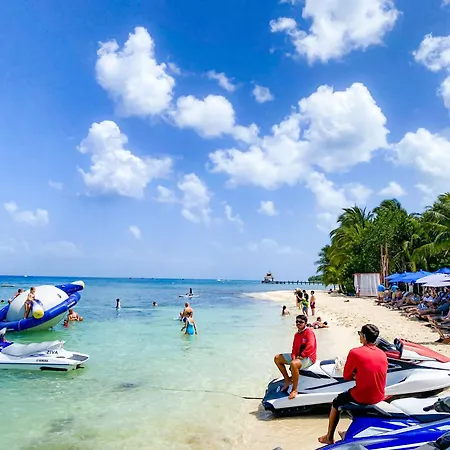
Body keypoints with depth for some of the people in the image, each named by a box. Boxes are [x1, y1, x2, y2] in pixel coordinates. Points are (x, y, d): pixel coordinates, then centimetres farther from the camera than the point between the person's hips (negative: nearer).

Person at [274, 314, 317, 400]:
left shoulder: (309, 332, -13)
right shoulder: (297, 334, 13)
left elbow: (310, 346, -28)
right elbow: (294, 348, 10)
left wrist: (301, 356, -24)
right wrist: (293, 357, -10)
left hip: (309, 357, -9)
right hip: (298, 356, 9)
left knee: (293, 364, -41)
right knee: (277, 358, 3)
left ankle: (294, 390, -25)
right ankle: (287, 380, 10)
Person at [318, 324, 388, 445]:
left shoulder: (355, 352, -16)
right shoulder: (383, 354, 1)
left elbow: (346, 376, -5)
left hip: (362, 397, -5)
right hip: (379, 397, 6)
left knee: (336, 403, 20)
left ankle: (329, 437, 30)